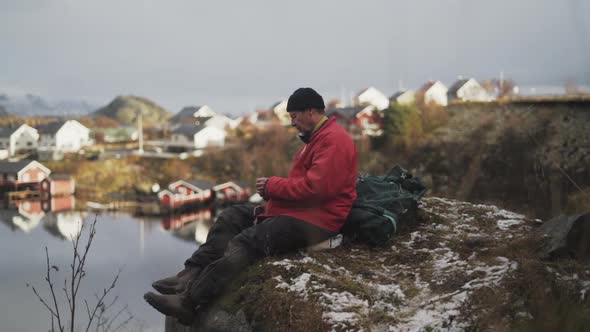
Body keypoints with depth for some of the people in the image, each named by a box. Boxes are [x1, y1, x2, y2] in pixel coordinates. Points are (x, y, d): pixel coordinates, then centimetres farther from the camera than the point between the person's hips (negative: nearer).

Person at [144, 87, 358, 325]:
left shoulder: (334, 141, -15)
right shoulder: (318, 137, 20)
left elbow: (314, 187, -24)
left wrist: (272, 187, -12)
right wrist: (272, 189, -1)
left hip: (314, 221, -11)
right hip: (295, 210, 11)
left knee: (245, 242, -25)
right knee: (232, 217, 8)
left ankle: (189, 302, -29)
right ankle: (191, 276, -6)